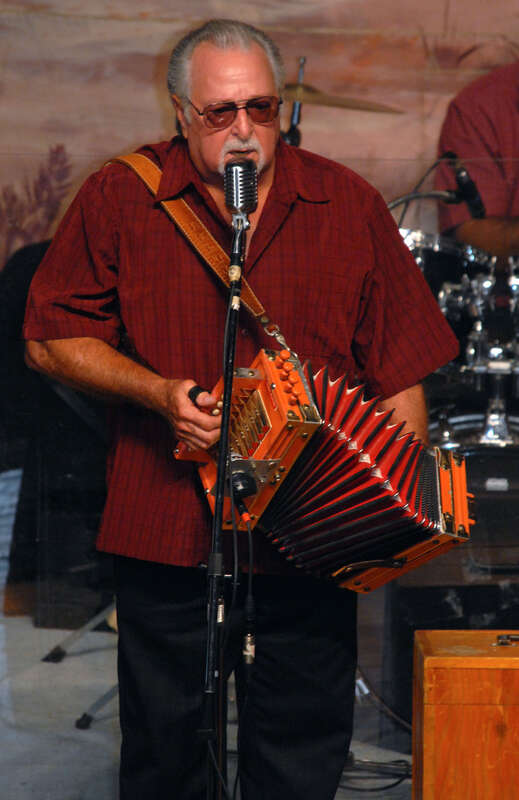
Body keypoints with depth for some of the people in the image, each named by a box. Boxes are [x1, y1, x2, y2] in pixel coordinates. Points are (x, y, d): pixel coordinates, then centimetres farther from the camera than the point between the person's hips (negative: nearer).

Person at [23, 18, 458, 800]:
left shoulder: (349, 205, 4)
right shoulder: (120, 198, 1)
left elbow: (400, 366, 5)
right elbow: (52, 337, 3)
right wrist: (158, 392, -11)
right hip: (164, 529, 0)